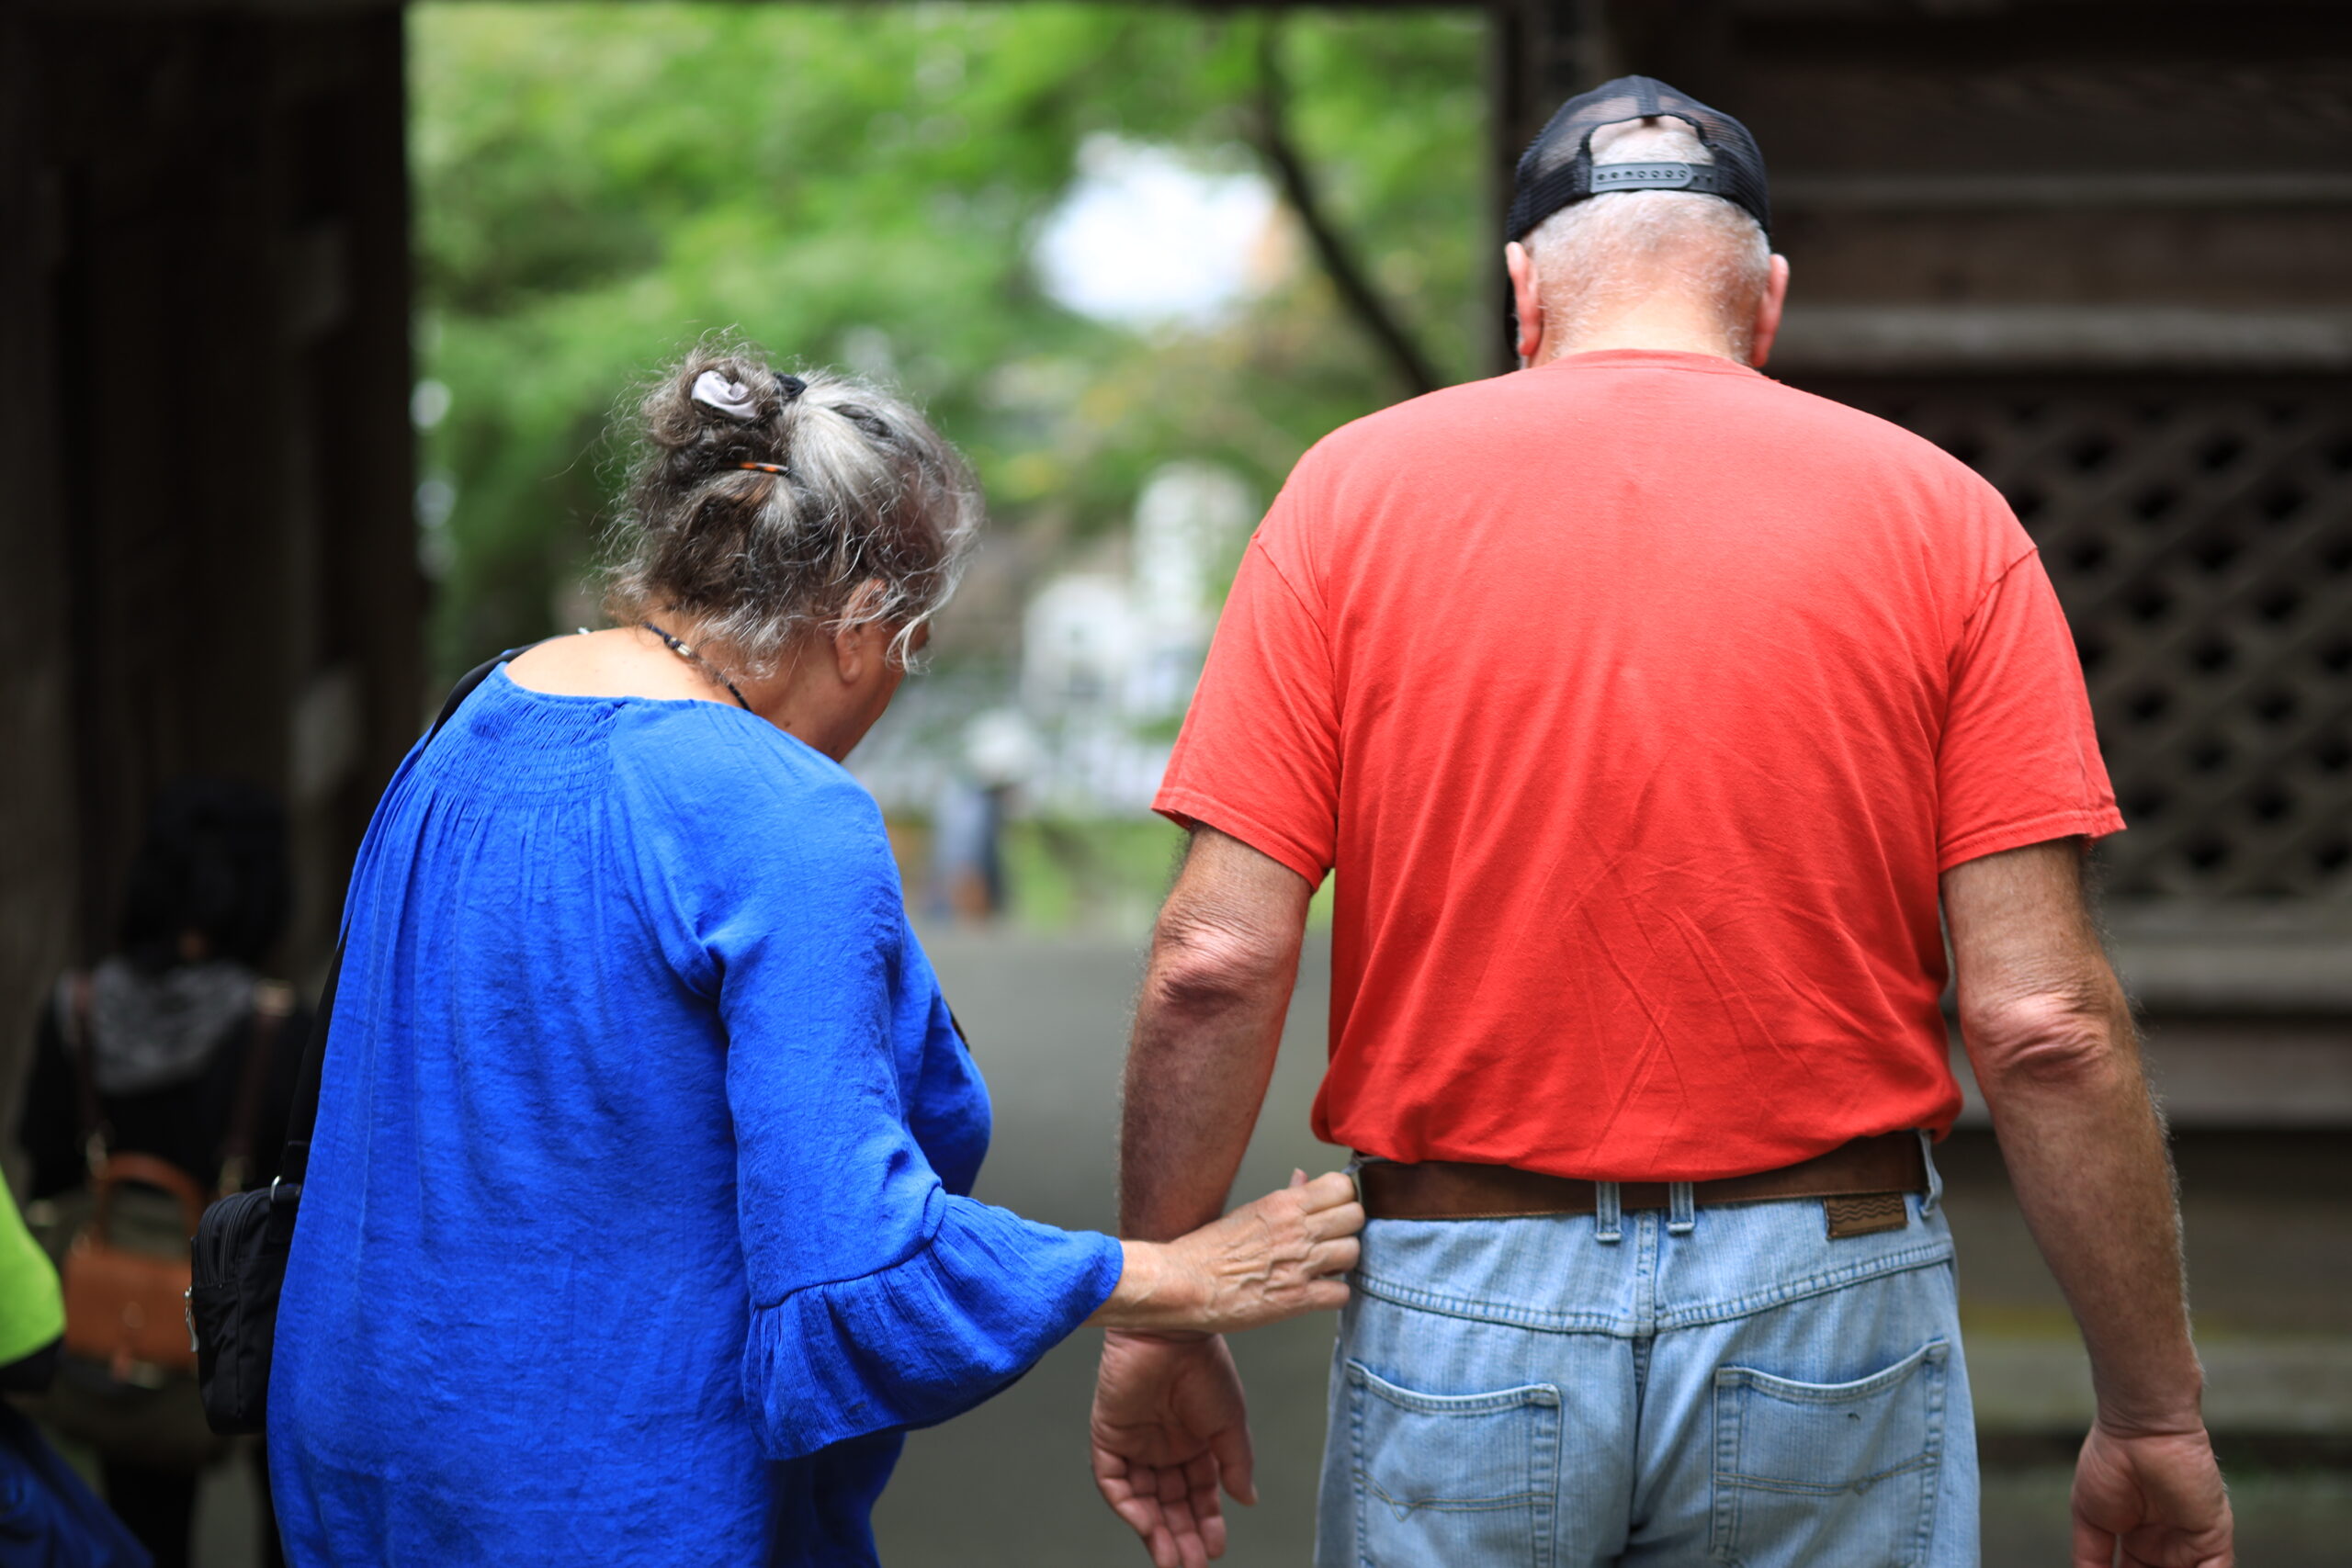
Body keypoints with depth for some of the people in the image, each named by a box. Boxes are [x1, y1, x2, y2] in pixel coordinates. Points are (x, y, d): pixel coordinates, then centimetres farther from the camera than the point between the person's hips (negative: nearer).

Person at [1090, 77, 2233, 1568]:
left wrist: (1156, 1319, 5)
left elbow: (1218, 964, -6)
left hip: (1461, 1297, 0)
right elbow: (2043, 1020, -7)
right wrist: (2156, 1413, 1)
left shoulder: (1359, 491, 1)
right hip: (1827, 1313, 0)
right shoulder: (1936, 512, 0)